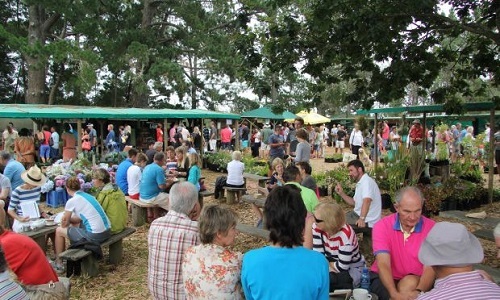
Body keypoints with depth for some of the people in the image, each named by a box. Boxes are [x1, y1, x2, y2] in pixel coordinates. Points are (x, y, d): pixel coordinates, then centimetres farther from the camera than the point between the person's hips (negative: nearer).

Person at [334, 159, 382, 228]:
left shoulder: (367, 181, -18)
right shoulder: (359, 183, 16)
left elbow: (366, 201, -33)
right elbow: (354, 202, 17)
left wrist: (362, 218, -45)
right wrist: (341, 193, 6)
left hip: (367, 221, -10)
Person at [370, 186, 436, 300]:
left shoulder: (431, 228, -10)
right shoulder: (382, 226, -11)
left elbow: (430, 267, -17)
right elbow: (383, 264, -20)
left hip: (416, 281, 1)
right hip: (384, 278, -1)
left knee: (410, 284, -31)